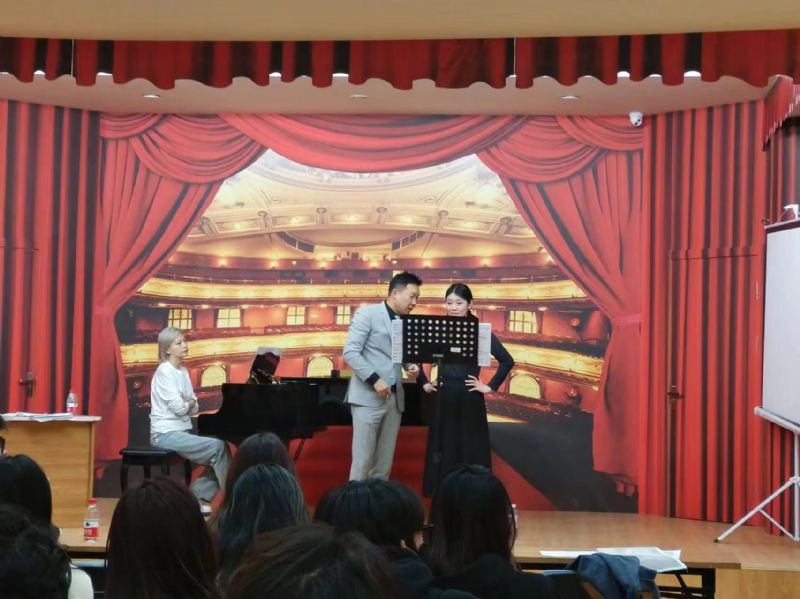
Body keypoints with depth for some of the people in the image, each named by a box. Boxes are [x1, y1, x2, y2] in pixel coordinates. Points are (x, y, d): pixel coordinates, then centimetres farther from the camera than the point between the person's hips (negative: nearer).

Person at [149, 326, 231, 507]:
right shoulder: (165, 371, -12)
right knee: (218, 447, -21)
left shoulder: (183, 372, 14)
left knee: (219, 447, -6)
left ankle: (196, 497, 0)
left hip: (182, 431, 9)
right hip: (166, 434, -9)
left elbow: (193, 409, 11)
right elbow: (179, 408, -19)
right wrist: (191, 402, 1)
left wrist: (189, 404, -10)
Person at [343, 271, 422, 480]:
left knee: (384, 463, 7)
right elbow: (350, 352, -10)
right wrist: (374, 379, -18)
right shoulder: (367, 314, -3)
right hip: (368, 396, -6)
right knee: (363, 460, -7)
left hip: (394, 398, 6)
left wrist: (412, 366, -3)